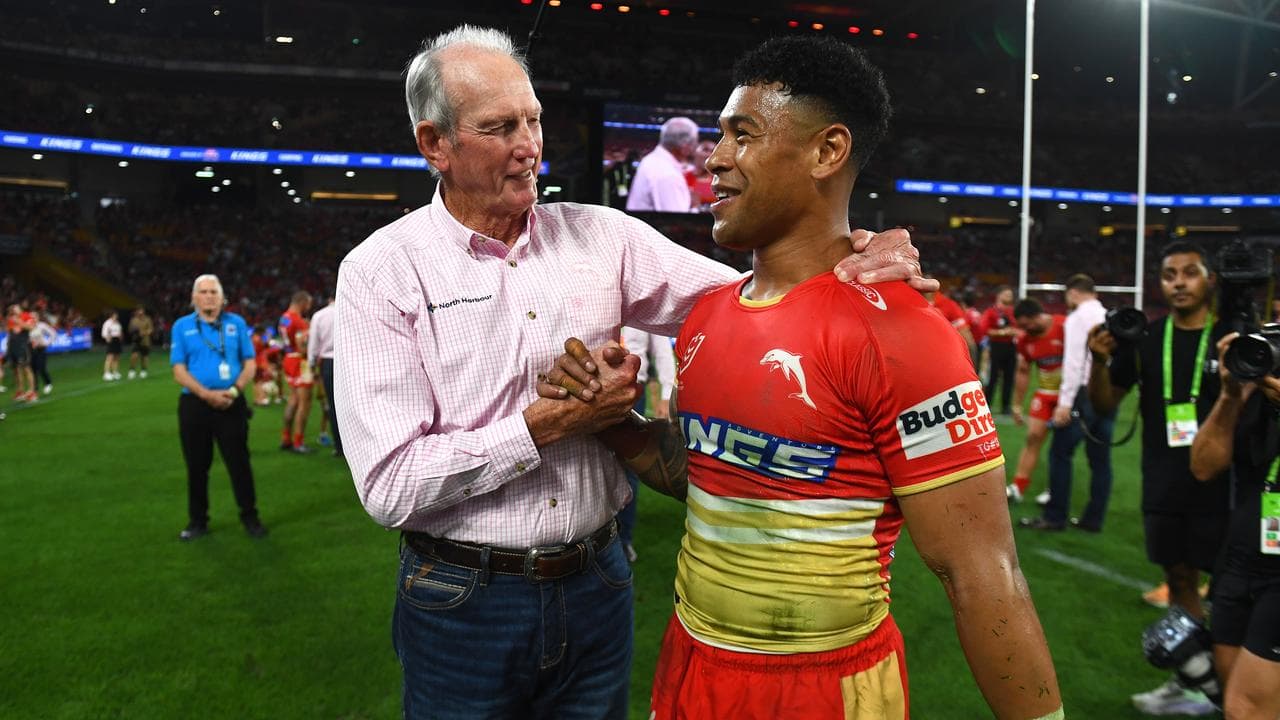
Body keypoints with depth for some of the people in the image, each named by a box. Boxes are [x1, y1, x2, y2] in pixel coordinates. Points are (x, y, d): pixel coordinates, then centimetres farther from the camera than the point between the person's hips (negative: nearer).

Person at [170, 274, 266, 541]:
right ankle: (198, 521, 22)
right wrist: (206, 393, -16)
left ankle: (250, 517, 13)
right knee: (197, 465, 9)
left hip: (231, 404, 0)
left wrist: (234, 391, -12)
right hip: (194, 404, 0)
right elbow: (179, 370, -2)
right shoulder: (182, 326, 3)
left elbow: (249, 364, 4)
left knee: (239, 462, 2)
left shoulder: (236, 323, 6)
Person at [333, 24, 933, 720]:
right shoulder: (382, 270, -10)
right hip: (462, 602, -2)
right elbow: (389, 485, -17)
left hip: (596, 584, 3)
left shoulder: (600, 235, 0)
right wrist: (549, 423, -18)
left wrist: (859, 262, -21)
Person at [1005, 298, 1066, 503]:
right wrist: (1017, 405, 9)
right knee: (1033, 436, -1)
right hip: (1044, 393, 4)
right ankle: (1018, 487, 1)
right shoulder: (1025, 340, -2)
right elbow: (1023, 372, 8)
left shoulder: (1065, 327, -19)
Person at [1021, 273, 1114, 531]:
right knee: (1100, 458, 10)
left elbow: (1074, 362, -13)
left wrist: (1065, 402, -15)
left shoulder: (1077, 317, -5)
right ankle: (1093, 519, 16)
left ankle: (1054, 517, 1)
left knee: (1060, 452, -2)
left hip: (1087, 392, -8)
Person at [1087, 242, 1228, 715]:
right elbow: (1104, 405, 6)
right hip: (1163, 487, 3)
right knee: (1179, 580, 11)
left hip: (1219, 485, -3)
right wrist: (1100, 360, -12)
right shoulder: (1144, 338, 2)